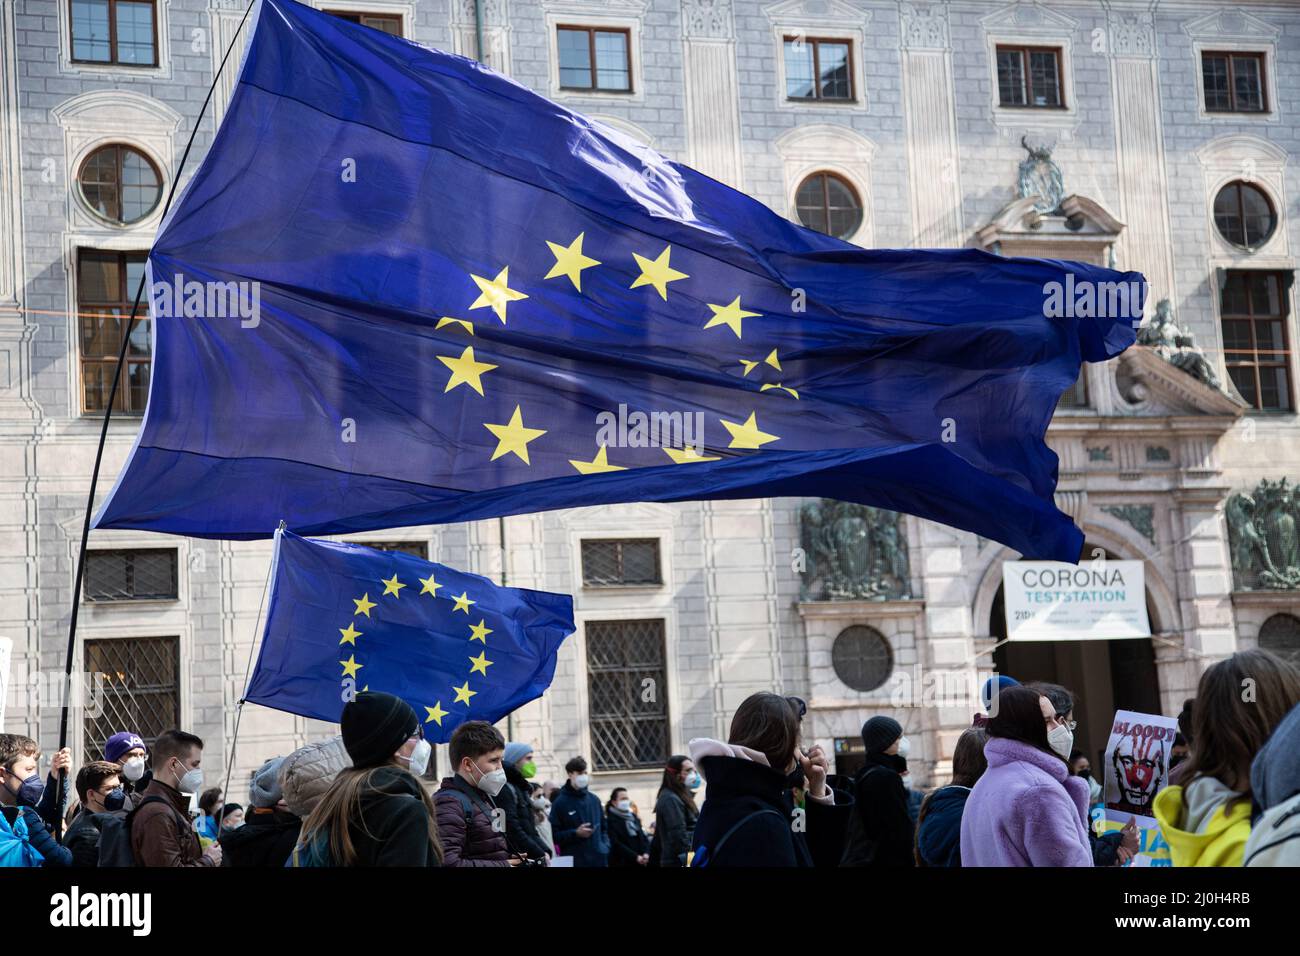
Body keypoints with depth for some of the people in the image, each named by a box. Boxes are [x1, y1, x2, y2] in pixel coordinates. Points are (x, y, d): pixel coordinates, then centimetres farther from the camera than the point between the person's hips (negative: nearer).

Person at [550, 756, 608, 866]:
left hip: (599, 858, 5)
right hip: (574, 860, -5)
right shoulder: (560, 803, -4)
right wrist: (575, 833, -18)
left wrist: (606, 846, 5)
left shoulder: (594, 799, 12)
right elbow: (554, 834, -6)